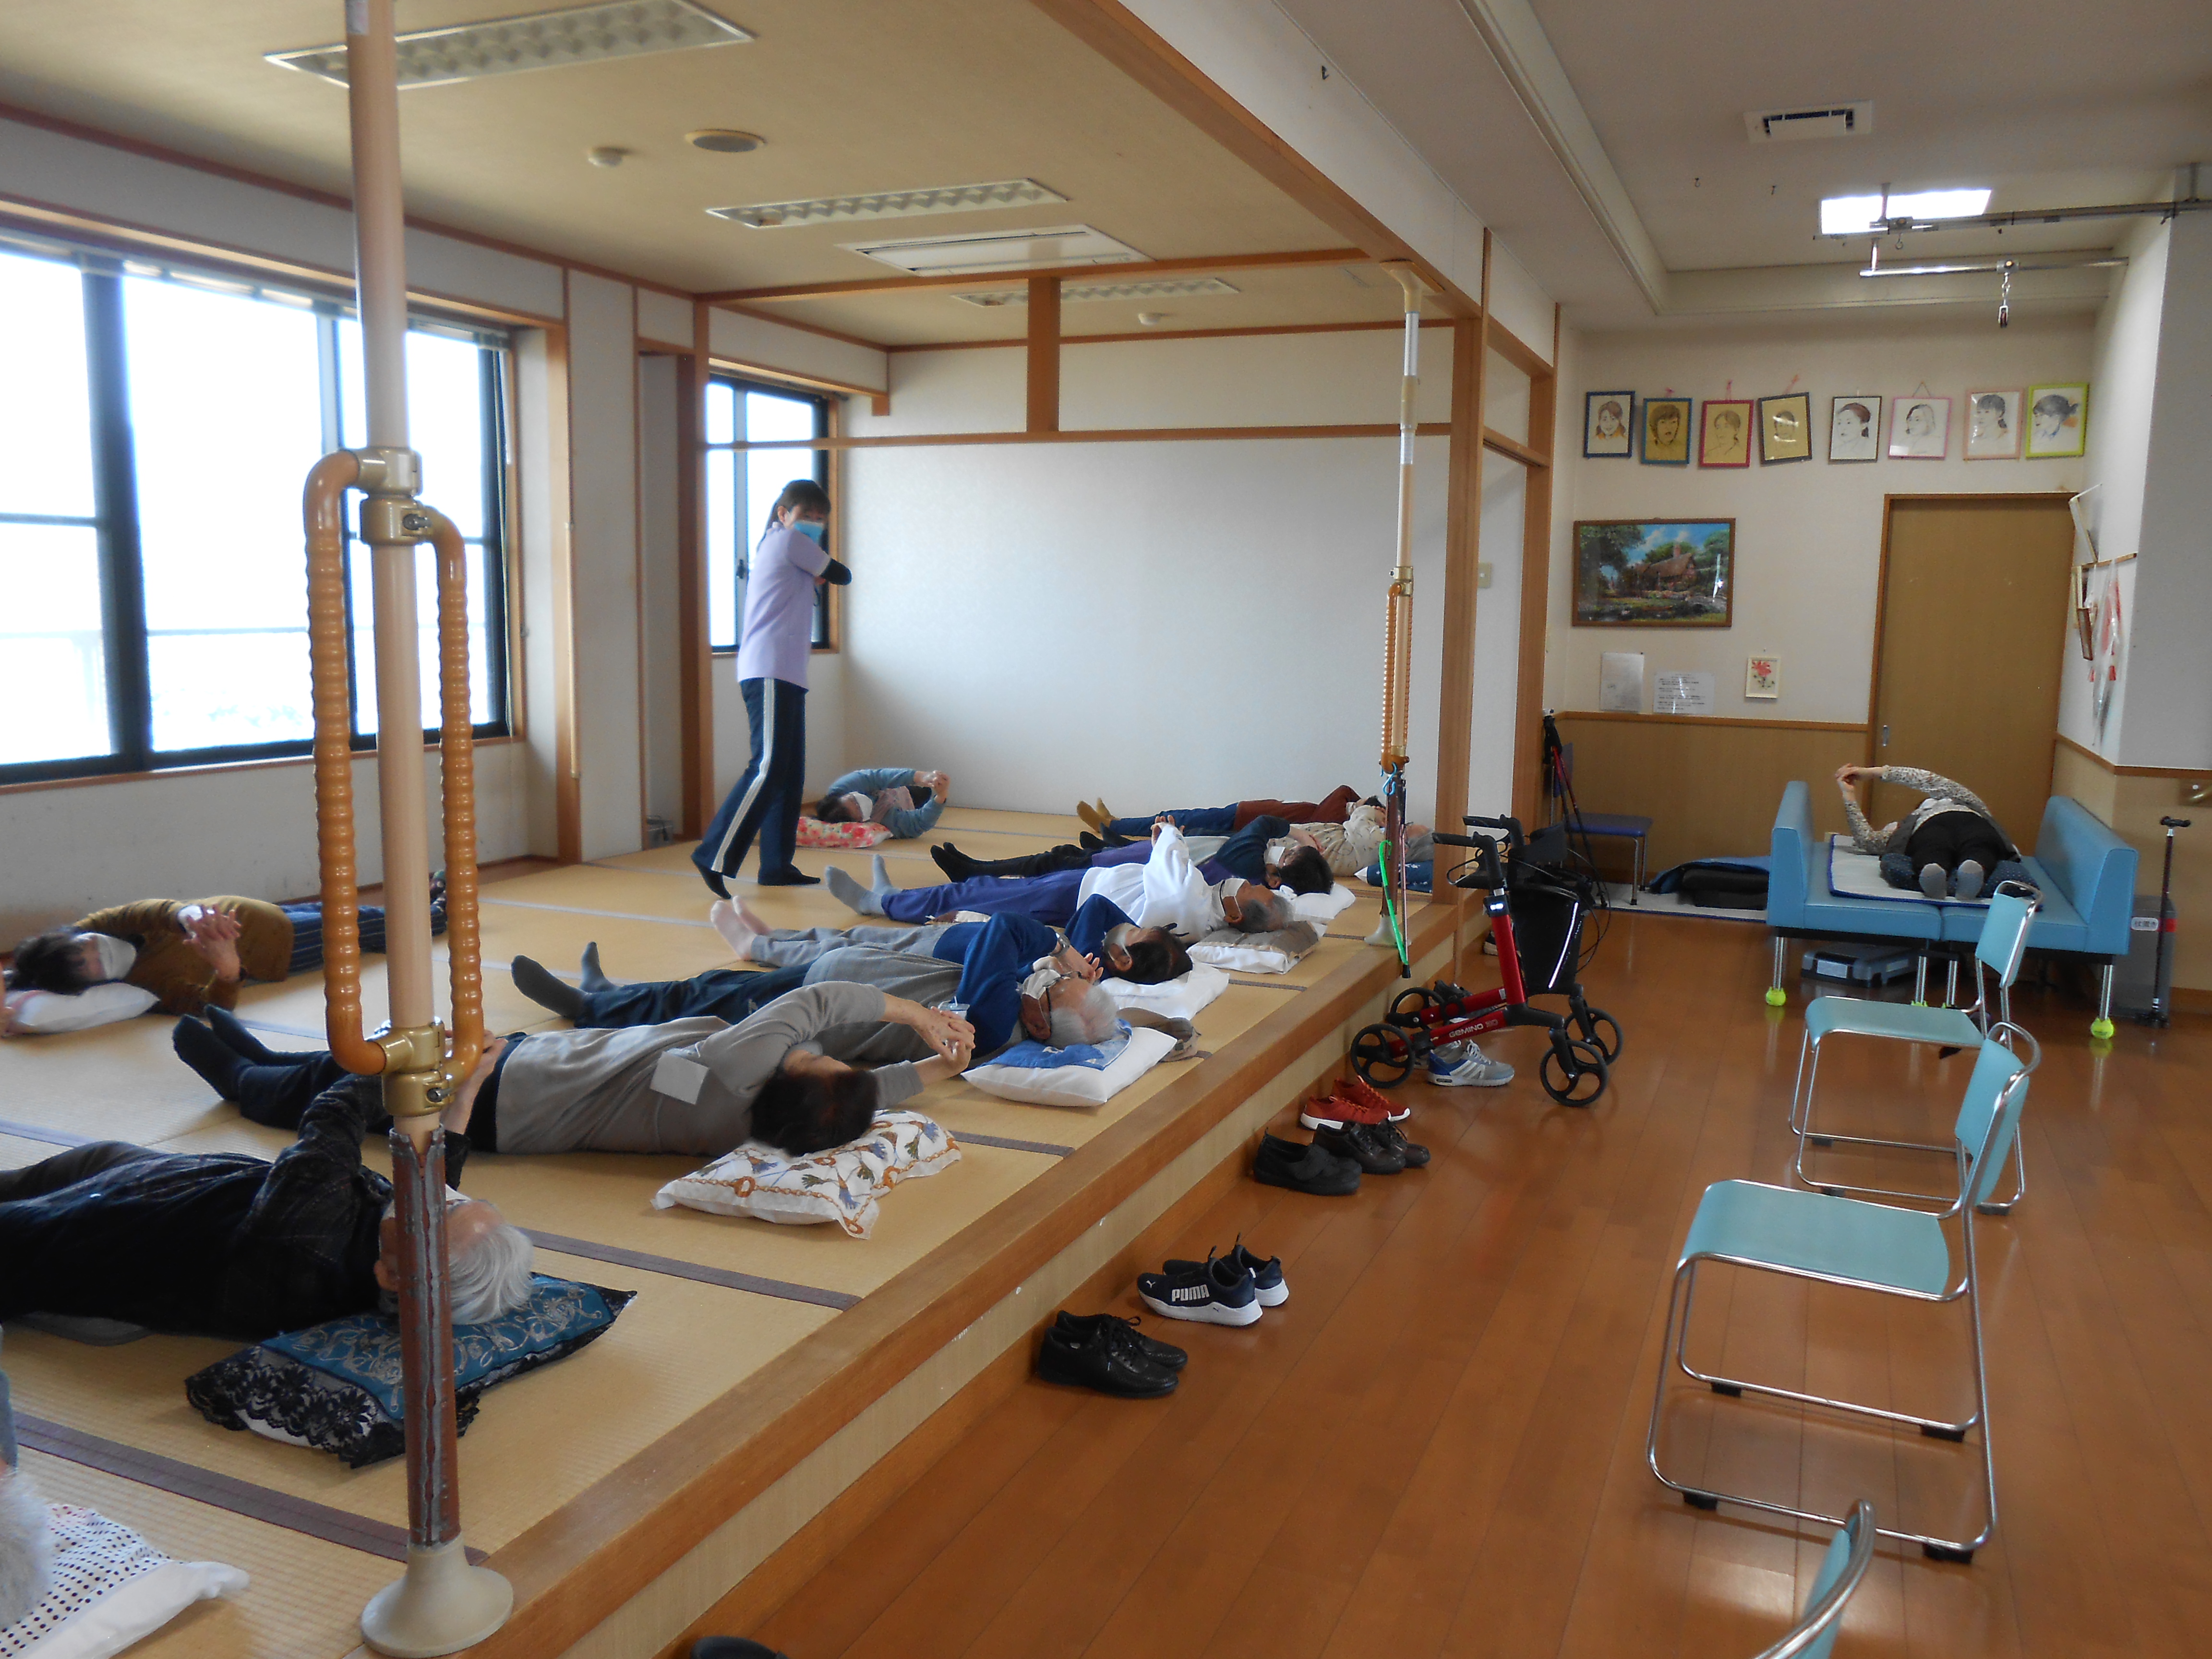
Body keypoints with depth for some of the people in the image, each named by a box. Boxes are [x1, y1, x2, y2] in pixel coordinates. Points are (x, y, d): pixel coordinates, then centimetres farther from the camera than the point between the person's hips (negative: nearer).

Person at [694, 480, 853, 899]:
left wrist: (815, 576, 4)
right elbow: (841, 576, 5)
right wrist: (822, 571, 23)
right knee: (769, 768, -17)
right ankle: (715, 856, -18)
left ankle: (777, 867, 10)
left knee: (790, 773, 8)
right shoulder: (788, 539, -1)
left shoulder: (774, 545, 28)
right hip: (770, 674, -10)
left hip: (786, 675, 10)